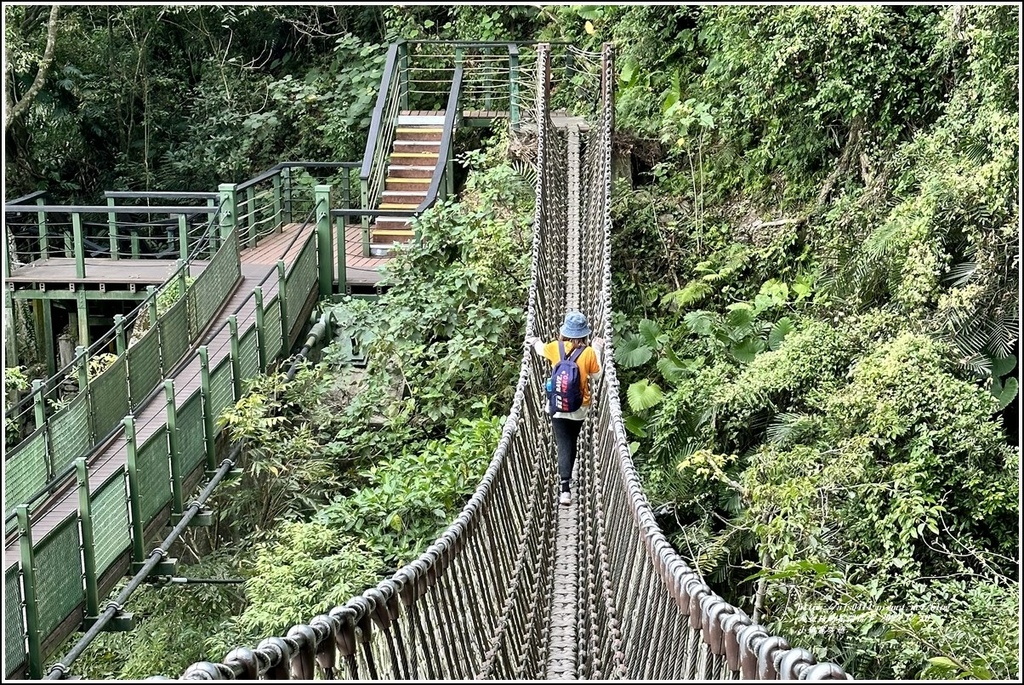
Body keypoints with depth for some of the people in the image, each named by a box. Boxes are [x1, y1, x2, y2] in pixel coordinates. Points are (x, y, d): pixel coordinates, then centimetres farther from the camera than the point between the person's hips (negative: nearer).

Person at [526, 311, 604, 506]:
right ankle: (566, 476, 38)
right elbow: (596, 375, 5)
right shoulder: (589, 352, -11)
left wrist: (534, 342, 39)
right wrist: (597, 350, 14)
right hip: (580, 408, 1)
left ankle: (565, 488, -17)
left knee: (563, 445, -3)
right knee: (572, 443, 21)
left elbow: (542, 349, 16)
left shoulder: (555, 347, -8)